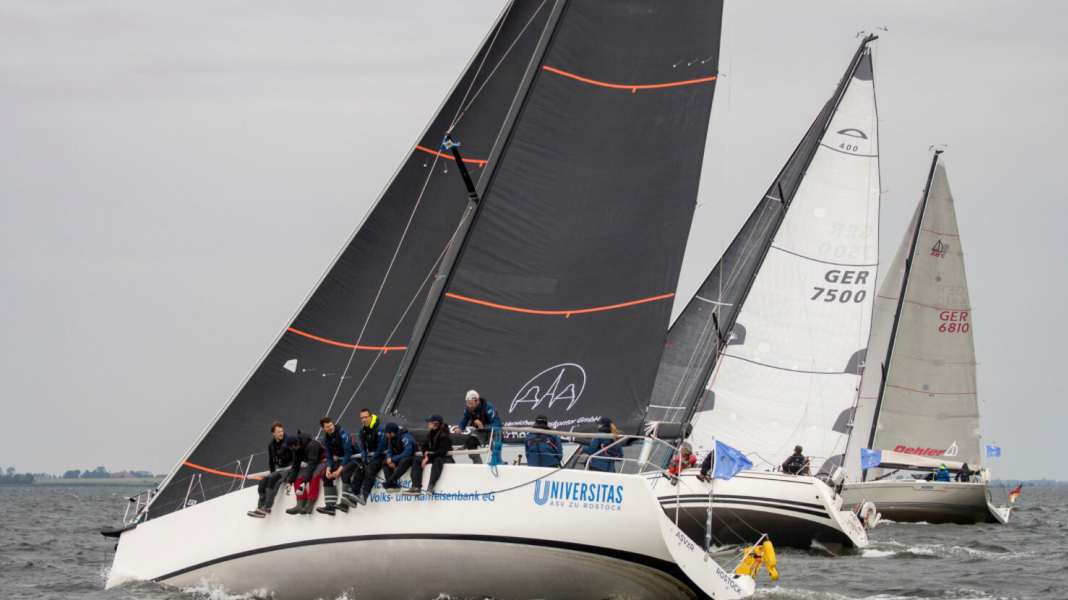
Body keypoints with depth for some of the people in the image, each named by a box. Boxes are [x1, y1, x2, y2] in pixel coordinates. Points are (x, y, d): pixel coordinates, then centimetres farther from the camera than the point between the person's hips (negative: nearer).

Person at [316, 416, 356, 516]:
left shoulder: (343, 434, -22)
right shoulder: (326, 439, 1)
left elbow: (348, 453, -25)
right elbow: (329, 456, 6)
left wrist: (339, 469, -28)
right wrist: (328, 469, -14)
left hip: (352, 458, -8)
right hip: (339, 460, 8)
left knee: (345, 472, -36)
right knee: (326, 475, -5)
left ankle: (344, 503, -41)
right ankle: (330, 506, -8)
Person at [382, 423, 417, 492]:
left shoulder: (406, 438, -24)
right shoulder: (391, 438, 0)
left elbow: (407, 453, -31)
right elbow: (389, 450, 5)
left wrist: (393, 459, -27)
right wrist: (389, 459, -18)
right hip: (399, 458, 8)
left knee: (403, 461, -38)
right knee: (385, 463, -9)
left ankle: (389, 482, -41)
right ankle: (393, 484, -25)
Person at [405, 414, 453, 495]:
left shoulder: (443, 435, -16)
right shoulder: (430, 434, 6)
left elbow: (442, 451, -23)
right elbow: (425, 446, 14)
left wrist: (429, 457, -25)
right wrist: (426, 454, -8)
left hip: (445, 457, -8)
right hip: (432, 457, 8)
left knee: (437, 461, -39)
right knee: (417, 462, -8)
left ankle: (430, 487, -50)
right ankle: (416, 487, -24)